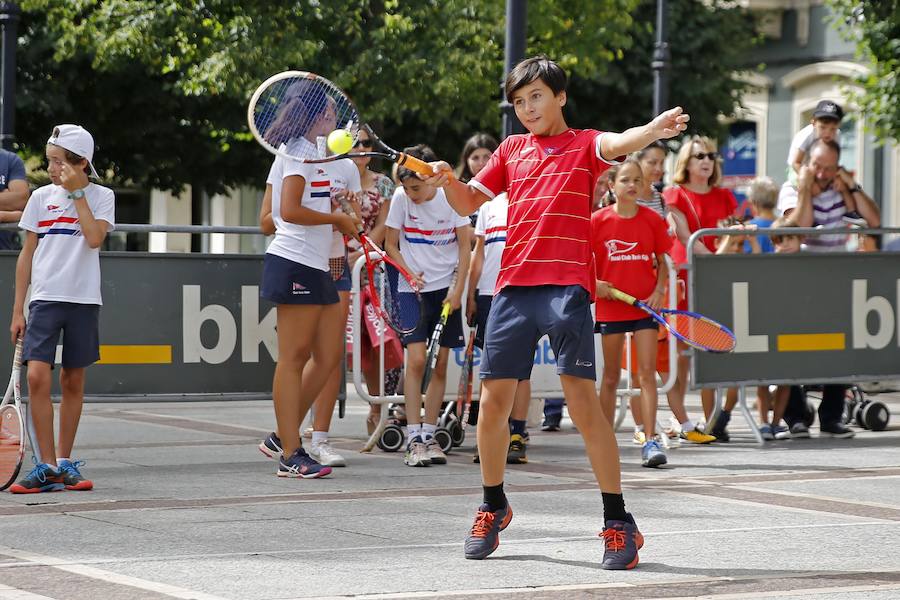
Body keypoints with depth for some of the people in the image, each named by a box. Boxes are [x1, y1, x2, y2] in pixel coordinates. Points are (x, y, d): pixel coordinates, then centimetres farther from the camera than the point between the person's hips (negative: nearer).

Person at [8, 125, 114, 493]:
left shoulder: (101, 196, 2)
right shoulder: (42, 197, 7)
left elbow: (94, 238, -16)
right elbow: (27, 255, 9)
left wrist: (77, 193, -12)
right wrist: (18, 309, 6)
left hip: (83, 300, -1)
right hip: (45, 298, 1)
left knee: (73, 381, 6)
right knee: (37, 377, -13)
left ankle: (64, 463, 18)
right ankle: (48, 467, -10)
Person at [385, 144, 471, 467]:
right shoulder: (401, 198, -6)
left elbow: (465, 245, 1)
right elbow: (391, 245, 3)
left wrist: (457, 291, -5)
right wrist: (410, 273, -12)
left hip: (445, 289, 1)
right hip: (412, 290, -1)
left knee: (440, 365, 2)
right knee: (416, 359, -13)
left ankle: (429, 435, 10)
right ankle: (413, 438, -12)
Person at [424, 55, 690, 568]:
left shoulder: (585, 144, 6)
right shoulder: (511, 150, 19)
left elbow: (619, 143, -16)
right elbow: (469, 203, 22)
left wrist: (654, 130, -39)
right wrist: (447, 181, 0)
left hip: (567, 285, -4)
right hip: (513, 288, 5)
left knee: (582, 398, -12)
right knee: (494, 399, 6)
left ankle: (618, 520, -7)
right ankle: (494, 506, 26)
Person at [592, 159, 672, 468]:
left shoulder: (653, 220, 1)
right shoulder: (597, 220, -2)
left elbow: (662, 263, 9)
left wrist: (659, 291, -7)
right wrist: (594, 283, -13)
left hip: (645, 306, 0)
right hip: (610, 306, 0)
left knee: (647, 372, -8)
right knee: (610, 376, 8)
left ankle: (650, 441, -10)